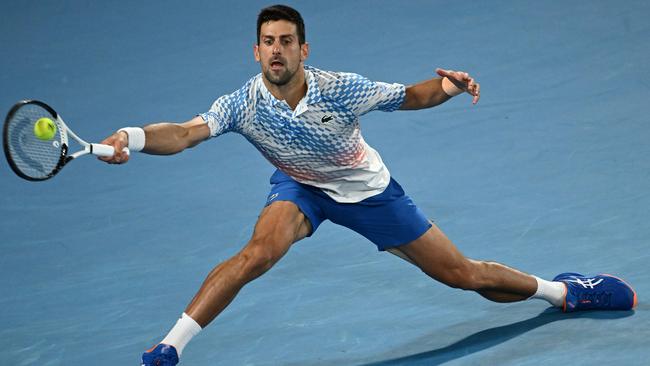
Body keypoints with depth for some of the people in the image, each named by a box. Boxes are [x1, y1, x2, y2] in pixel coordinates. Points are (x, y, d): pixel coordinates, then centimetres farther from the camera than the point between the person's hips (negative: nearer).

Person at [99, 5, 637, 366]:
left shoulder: (340, 89, -27)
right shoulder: (244, 104, -27)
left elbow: (410, 96, -12)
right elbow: (184, 135, -40)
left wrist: (446, 87, -33)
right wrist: (131, 138, -60)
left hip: (368, 190, 0)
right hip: (300, 188, 0)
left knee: (463, 274, 4)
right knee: (259, 252, -33)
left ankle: (560, 291, 31)